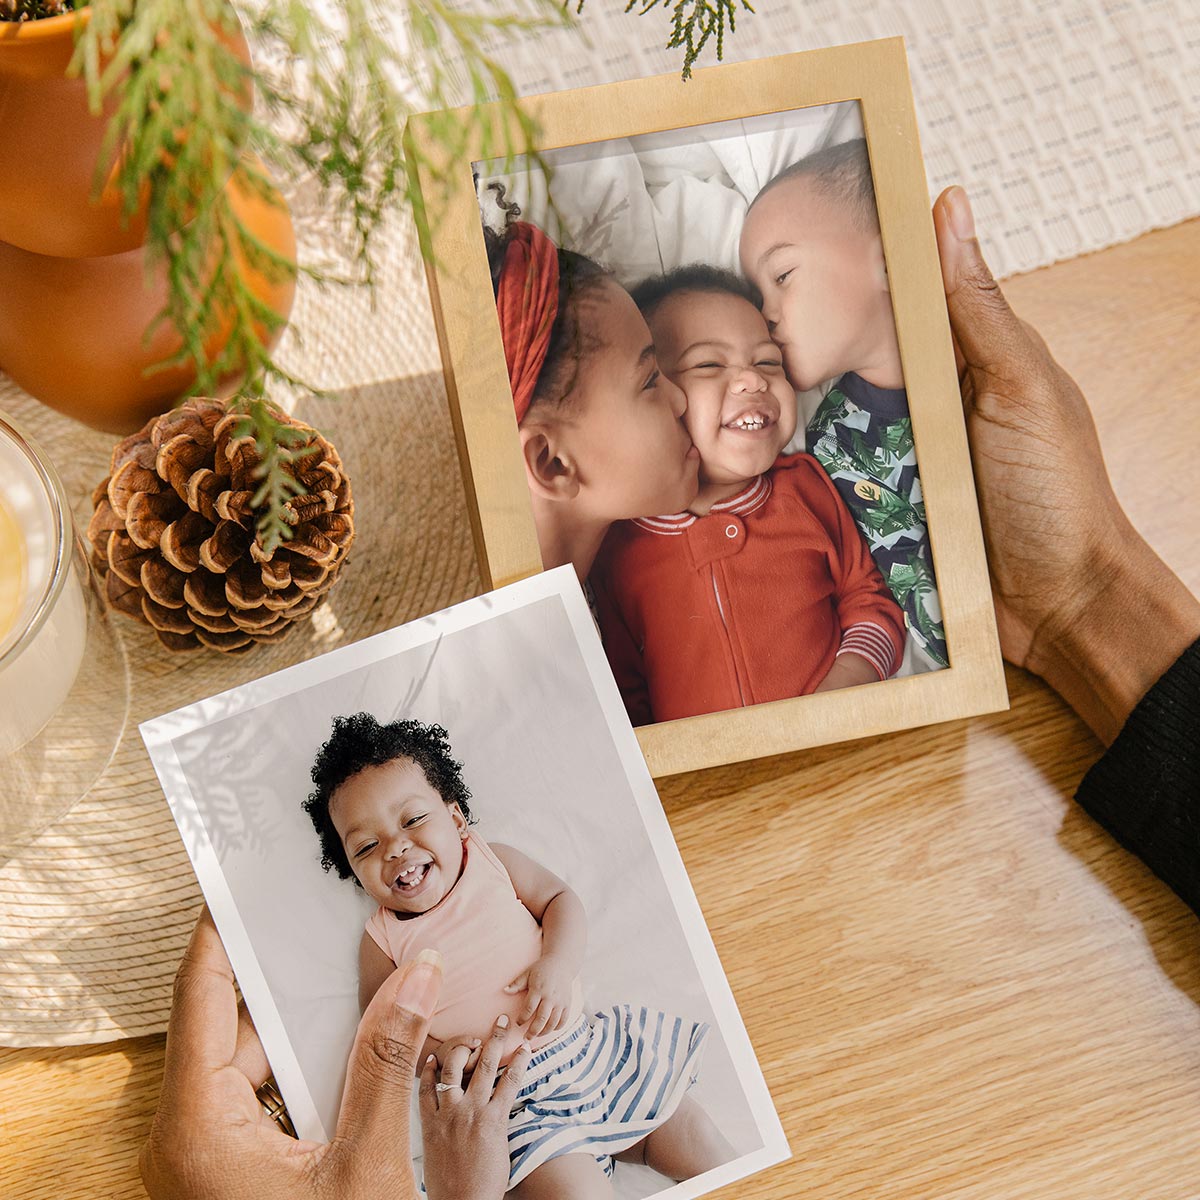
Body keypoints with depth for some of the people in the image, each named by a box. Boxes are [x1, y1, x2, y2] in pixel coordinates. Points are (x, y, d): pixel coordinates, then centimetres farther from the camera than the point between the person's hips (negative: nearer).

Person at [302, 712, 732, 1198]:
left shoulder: (491, 862, 7)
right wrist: (434, 1052, -18)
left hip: (592, 1045, 2)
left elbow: (560, 899, 4)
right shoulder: (383, 940, 4)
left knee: (696, 1139, 0)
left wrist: (558, 964, -14)